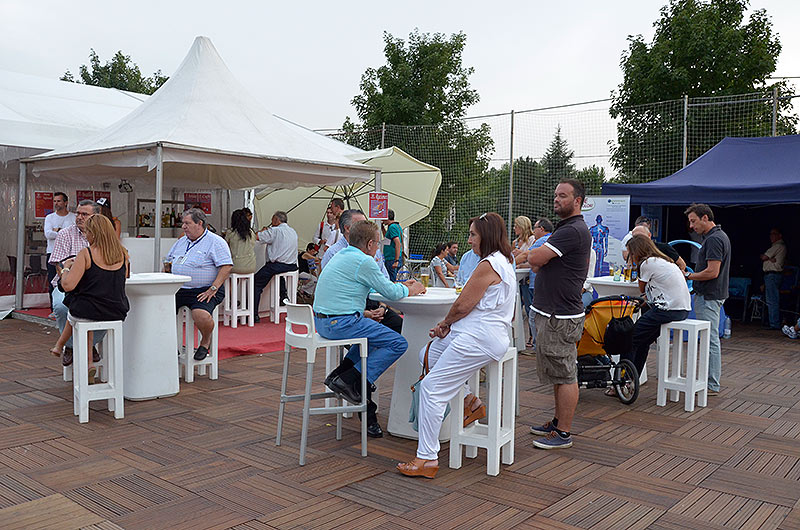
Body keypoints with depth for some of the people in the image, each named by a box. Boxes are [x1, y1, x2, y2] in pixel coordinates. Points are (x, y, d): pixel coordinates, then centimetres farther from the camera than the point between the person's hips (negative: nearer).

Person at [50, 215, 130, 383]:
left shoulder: (85, 254, -12)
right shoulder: (122, 254, 1)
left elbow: (68, 286, -15)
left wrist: (65, 269, 5)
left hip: (89, 312, -4)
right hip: (117, 312, 5)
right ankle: (59, 345, 42)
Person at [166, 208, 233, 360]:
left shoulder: (215, 242, -5)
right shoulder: (181, 242, 19)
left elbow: (227, 266, -14)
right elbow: (168, 261, 31)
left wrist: (212, 289, -20)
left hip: (204, 291, -7)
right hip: (178, 290, 7)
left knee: (201, 315, -33)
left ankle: (205, 341, 1)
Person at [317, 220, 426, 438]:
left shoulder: (342, 255, 17)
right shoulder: (364, 261, -13)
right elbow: (391, 293, -8)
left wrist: (402, 285, 27)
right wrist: (411, 290, 13)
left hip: (321, 321, 10)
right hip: (342, 322, -10)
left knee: (375, 332, 30)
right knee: (398, 343, -7)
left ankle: (341, 373, 16)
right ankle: (351, 381, -10)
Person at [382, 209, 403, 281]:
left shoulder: (392, 227, -13)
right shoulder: (397, 226, 17)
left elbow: (398, 243, -22)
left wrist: (396, 261, -25)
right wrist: (383, 228, 25)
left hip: (392, 259, -10)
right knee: (393, 281, 13)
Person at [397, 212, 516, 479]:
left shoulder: (488, 265, -17)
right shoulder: (504, 262, 16)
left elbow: (462, 305, -17)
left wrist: (445, 322, 4)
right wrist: (449, 325, 7)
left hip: (479, 340, -11)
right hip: (476, 334, 11)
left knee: (431, 388, -11)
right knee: (427, 356, 20)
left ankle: (427, 458, -8)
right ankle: (469, 401, 18)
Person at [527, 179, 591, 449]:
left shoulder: (573, 230, -17)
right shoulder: (567, 228, 18)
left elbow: (534, 258, -22)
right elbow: (539, 263, 21)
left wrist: (532, 255, 0)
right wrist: (539, 261, -2)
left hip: (561, 316, -11)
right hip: (551, 312, 11)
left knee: (565, 375, -3)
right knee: (557, 373, 18)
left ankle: (563, 434, 5)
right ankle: (558, 422, 30)